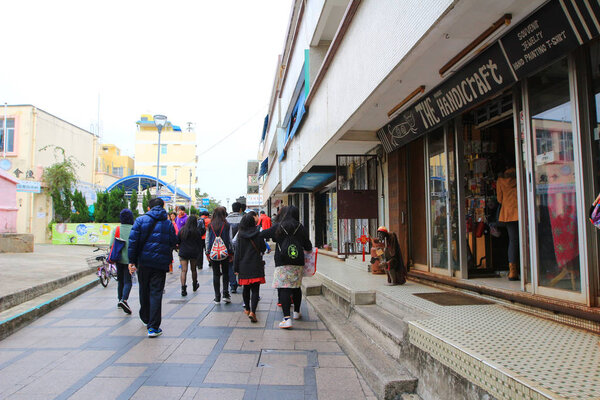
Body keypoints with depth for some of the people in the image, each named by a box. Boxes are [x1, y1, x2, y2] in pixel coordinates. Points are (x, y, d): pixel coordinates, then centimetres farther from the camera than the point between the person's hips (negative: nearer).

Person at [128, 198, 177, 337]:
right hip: (160, 263, -1)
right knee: (156, 293, -1)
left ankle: (146, 318, 36)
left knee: (144, 291, 18)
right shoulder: (168, 223, 5)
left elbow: (133, 241, -5)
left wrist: (132, 261, -3)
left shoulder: (141, 220, 1)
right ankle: (153, 327, -7)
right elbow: (173, 243, 4)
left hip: (144, 261, 1)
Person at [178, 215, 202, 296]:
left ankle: (183, 288, -14)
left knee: (184, 270, -2)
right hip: (194, 253, 0)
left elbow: (177, 241, 4)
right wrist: (198, 251, 14)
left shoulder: (182, 230, -4)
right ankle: (195, 285, 34)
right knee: (193, 269, 17)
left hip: (183, 253, 0)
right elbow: (199, 242, -1)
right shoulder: (197, 232, -7)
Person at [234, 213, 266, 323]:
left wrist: (236, 268, 3)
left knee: (246, 288, 17)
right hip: (256, 265, -2)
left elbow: (237, 252, -2)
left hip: (244, 265, 2)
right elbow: (263, 248, 3)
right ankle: (252, 311, -16)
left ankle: (247, 309, 31)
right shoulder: (258, 234, -6)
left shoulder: (240, 235, -3)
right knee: (255, 289, -1)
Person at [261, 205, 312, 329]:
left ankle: (287, 318, -15)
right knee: (296, 287, 18)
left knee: (284, 289, -6)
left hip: (282, 263, -3)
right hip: (298, 263, 3)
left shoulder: (277, 227, 0)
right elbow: (308, 247, 6)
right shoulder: (301, 228, 3)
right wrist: (302, 248, 28)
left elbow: (262, 235, 11)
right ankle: (296, 312, 35)